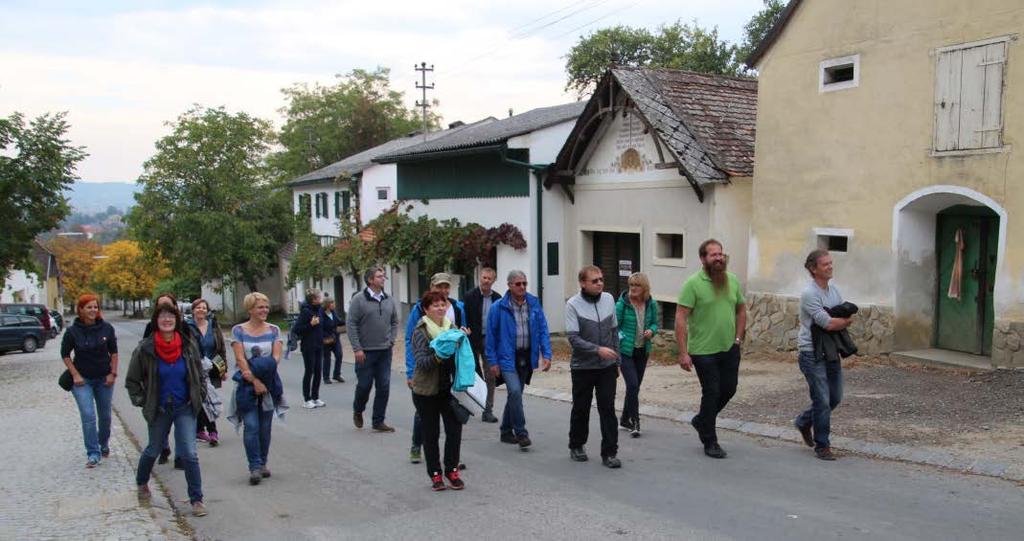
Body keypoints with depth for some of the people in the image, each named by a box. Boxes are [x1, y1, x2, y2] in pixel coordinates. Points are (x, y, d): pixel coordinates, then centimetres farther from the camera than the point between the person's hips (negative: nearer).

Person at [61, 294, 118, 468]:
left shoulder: (106, 328, -6)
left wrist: (113, 373, -2)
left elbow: (113, 352, 4)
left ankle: (104, 444, 35)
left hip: (104, 379, 2)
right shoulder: (73, 331, -10)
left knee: (105, 415, 12)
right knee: (88, 416, -10)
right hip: (82, 380, -2)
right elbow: (65, 354, 1)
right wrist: (75, 375, -6)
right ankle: (93, 453, -2)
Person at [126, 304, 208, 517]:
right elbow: (132, 380, 0)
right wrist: (142, 402, -5)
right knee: (154, 450, 20)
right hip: (159, 410, 0)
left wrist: (200, 397, 2)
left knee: (189, 453, -8)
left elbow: (201, 375, 8)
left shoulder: (188, 346, -5)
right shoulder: (145, 349, -11)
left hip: (185, 408, 0)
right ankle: (142, 482, 50)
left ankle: (196, 499, 1)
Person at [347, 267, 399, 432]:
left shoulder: (389, 300, 8)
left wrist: (391, 340, 5)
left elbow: (395, 322, 18)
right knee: (364, 385, 3)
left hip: (385, 351, 4)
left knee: (383, 387, 3)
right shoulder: (359, 299, -7)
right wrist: (357, 349, -13)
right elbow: (350, 324, -8)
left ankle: (378, 421, 14)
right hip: (365, 352, -4)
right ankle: (357, 411, 32)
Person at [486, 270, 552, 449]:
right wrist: (493, 361, -6)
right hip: (507, 357, -4)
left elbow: (543, 330, 4)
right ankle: (521, 433, -8)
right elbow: (491, 334, -3)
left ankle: (506, 431, 27)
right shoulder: (499, 307, -7)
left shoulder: (534, 304, 2)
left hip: (527, 357, 4)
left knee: (515, 394, 13)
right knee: (515, 392, -18)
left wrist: (546, 354, -5)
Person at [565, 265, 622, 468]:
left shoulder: (608, 299, 3)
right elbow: (573, 338, -16)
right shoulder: (573, 304, -10)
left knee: (608, 408, 0)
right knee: (581, 408, 11)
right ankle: (576, 446, 30)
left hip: (607, 367, 3)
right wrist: (598, 349, -25)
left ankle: (609, 452, 7)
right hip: (583, 367, -2)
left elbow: (614, 331, 11)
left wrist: (616, 360, 11)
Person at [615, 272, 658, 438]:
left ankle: (625, 419, 30)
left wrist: (651, 331, -9)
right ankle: (635, 422, -5)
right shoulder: (622, 303, -12)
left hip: (643, 351, 5)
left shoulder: (651, 304, -1)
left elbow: (654, 323, 12)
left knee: (635, 386, 14)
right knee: (633, 385, -15)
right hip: (625, 351, -5)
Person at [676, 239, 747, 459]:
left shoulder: (732, 280, 5)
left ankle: (701, 420, 38)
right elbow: (681, 318, -15)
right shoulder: (693, 283, -13)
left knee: (729, 389, 12)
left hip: (730, 349, 6)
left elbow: (741, 309, 17)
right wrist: (683, 352, -19)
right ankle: (710, 442, 20)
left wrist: (738, 338, 9)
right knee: (711, 392, 2)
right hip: (703, 350, -5)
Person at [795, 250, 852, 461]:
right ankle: (821, 446, 9)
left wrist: (834, 321, -8)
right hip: (812, 354, -8)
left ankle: (804, 421, 36)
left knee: (835, 397, 14)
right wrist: (843, 320, -1)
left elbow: (848, 315, 10)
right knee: (822, 400, -4)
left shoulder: (834, 290, 10)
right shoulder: (809, 294, -16)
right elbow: (828, 324, -19)